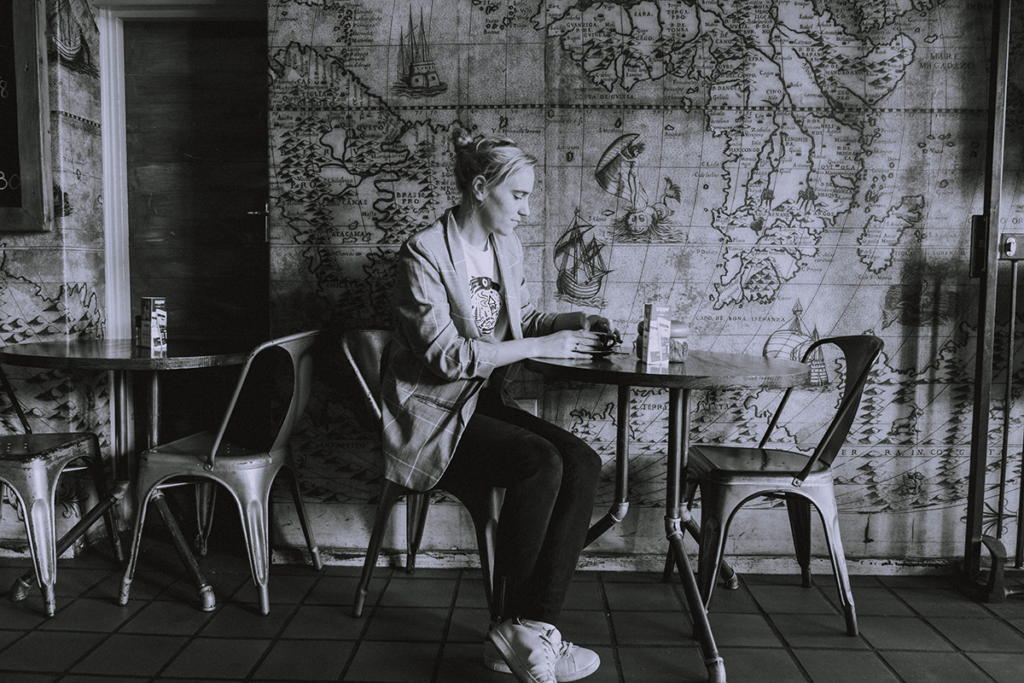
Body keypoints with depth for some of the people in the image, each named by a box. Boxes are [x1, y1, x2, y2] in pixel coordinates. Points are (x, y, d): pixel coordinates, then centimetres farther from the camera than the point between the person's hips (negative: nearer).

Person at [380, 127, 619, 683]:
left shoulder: (505, 247, 10)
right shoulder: (424, 253, -14)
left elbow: (522, 318, 23)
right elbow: (446, 354, -21)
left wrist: (573, 322, 3)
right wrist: (541, 347, -22)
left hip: (485, 402, 7)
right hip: (434, 414, -7)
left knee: (583, 463, -17)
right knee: (540, 463, -29)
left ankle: (532, 631, -16)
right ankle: (517, 629, -10)